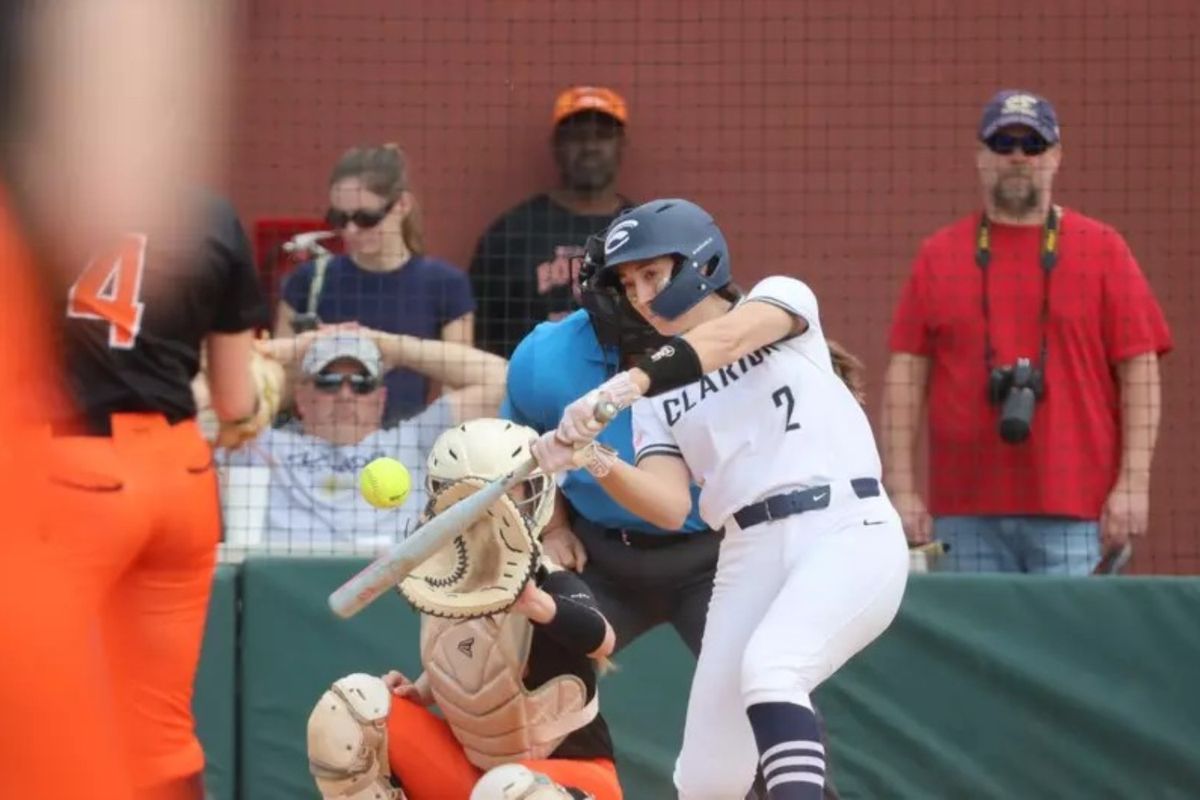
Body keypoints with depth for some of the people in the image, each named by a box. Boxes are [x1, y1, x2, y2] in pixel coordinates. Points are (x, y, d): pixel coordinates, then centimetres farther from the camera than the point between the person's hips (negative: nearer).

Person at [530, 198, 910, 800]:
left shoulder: (780, 297, 5)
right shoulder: (657, 401, 16)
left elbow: (729, 337, -19)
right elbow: (671, 507, 0)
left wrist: (627, 384, -36)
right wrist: (594, 462, -20)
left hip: (848, 533, -5)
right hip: (751, 558, 5)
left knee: (768, 667, -33)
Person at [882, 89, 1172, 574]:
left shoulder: (1103, 249, 8)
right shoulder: (937, 256, 12)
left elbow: (1139, 373, 3)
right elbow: (905, 376, 8)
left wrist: (1133, 484, -7)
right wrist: (901, 490, -1)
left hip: (1075, 515, -1)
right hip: (966, 513, 1)